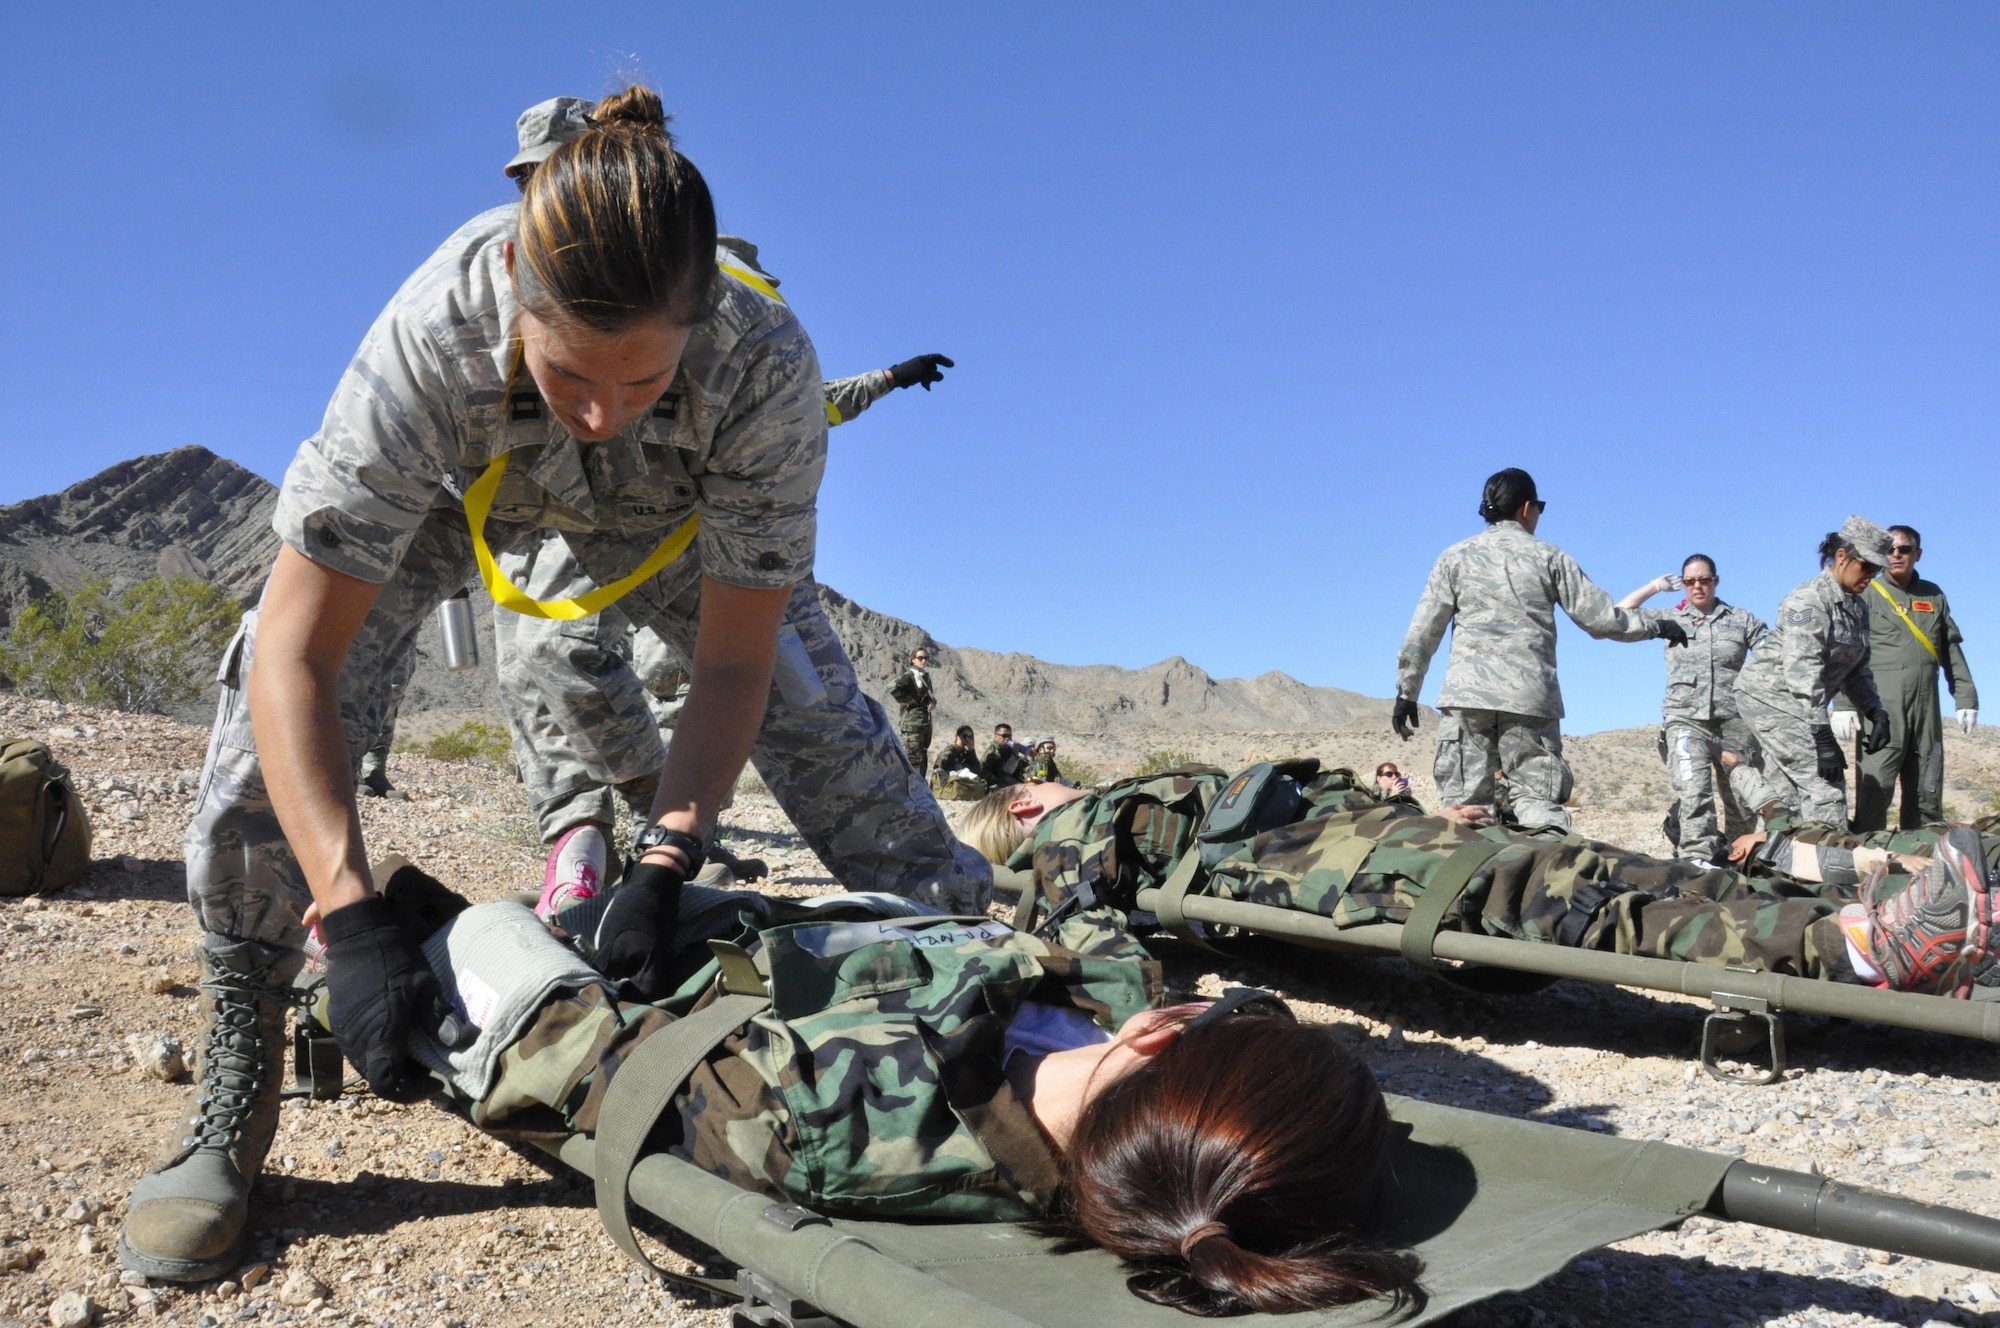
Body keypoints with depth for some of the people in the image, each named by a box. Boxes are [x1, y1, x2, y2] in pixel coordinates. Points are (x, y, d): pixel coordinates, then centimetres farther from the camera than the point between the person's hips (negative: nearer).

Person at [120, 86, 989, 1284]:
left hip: (675, 519, 1)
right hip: (463, 494, 0)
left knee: (832, 727, -12)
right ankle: (234, 1098, -9)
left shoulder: (768, 367, -40)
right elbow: (297, 651, -39)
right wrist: (348, 917, -46)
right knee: (276, 686, -24)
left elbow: (734, 660, -30)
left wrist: (667, 866, -40)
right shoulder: (430, 337, -42)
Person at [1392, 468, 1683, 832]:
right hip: (1531, 699, 0)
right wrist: (1658, 625, 23)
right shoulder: (1549, 557, 10)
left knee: (1463, 808, -1)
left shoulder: (1456, 557, 12)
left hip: (1466, 695, 1)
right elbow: (1600, 618, 8)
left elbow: (1422, 632, 8)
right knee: (1540, 809, -1)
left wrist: (1407, 693, 13)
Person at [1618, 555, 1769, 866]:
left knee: (1744, 805, 5)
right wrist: (1654, 587, 11)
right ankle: (1697, 858, -29)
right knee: (1693, 793, -22)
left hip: (1734, 723, 2)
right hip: (1685, 722, -2)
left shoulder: (1743, 619, 12)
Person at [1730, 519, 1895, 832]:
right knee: (1825, 783, -15)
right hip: (1770, 695, -10)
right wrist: (1822, 737, -29)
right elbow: (1802, 671, -25)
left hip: (1797, 703, 10)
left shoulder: (1856, 607, 11)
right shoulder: (1809, 600, -18)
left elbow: (1856, 669, 16)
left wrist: (1875, 713, 1)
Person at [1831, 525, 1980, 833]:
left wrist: (1965, 698, 10)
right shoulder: (1867, 594, 4)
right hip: (1881, 704, -4)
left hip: (1926, 707, 5)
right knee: (1874, 792, -11)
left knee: (1927, 795, 6)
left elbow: (1952, 651, 18)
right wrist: (1843, 703, -12)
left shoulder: (1933, 595, 17)